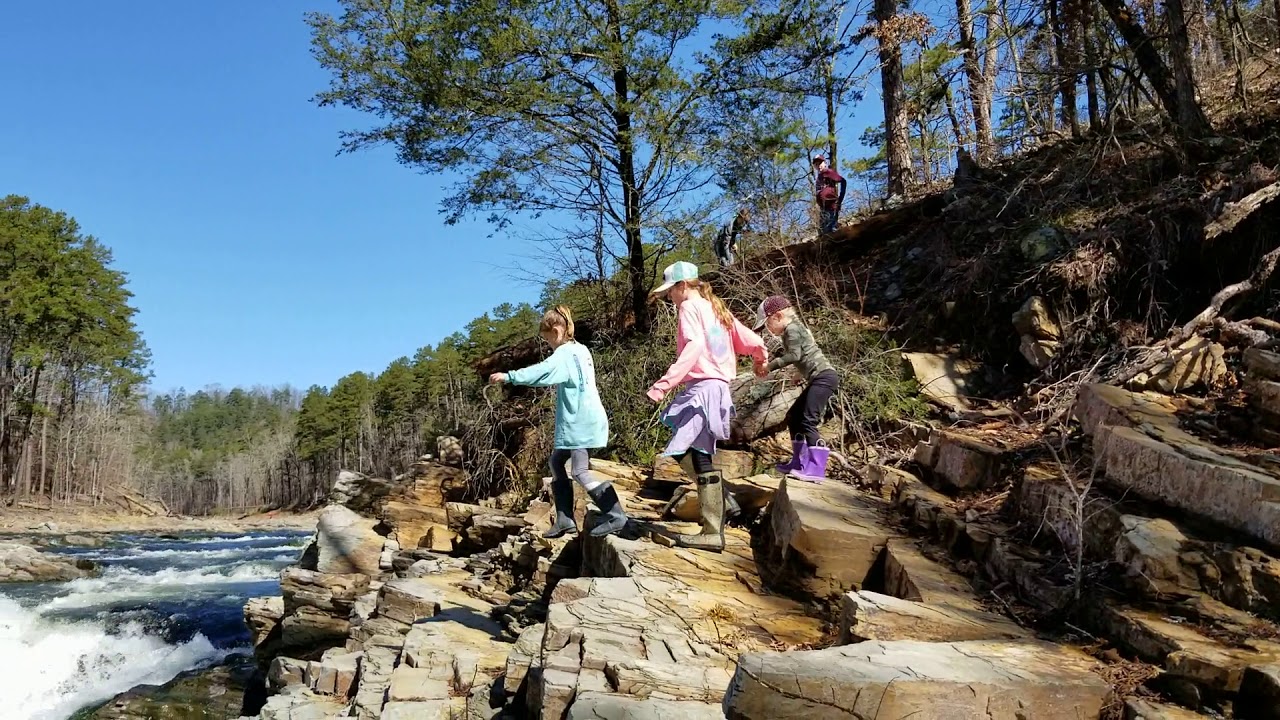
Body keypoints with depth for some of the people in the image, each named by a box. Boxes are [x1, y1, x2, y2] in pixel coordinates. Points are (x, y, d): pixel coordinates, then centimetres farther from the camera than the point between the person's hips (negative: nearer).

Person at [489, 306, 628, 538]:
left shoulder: (566, 353, -13)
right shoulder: (580, 350, 16)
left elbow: (542, 371, -26)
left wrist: (509, 376, -28)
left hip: (582, 423, -10)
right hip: (576, 422, 10)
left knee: (581, 472, -11)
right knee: (557, 462, 14)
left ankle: (616, 516, -7)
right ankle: (565, 519, 16)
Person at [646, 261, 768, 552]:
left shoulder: (690, 306, -3)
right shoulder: (715, 308, 21)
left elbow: (693, 347, -21)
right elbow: (753, 342, 21)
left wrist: (664, 383, -31)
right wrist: (761, 360, 44)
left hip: (701, 387, -9)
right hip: (718, 386, 9)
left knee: (699, 458, -11)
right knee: (701, 457, 11)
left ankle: (712, 533, -12)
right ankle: (714, 526, 13)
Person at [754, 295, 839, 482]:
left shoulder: (792, 329, -9)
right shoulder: (792, 330, 22)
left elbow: (794, 355, -21)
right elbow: (787, 355, 17)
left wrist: (770, 365, -16)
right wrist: (767, 365, 4)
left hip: (823, 377, -11)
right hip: (818, 379, 11)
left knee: (808, 421, -16)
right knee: (793, 416, 15)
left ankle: (816, 469, -20)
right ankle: (799, 462, 21)